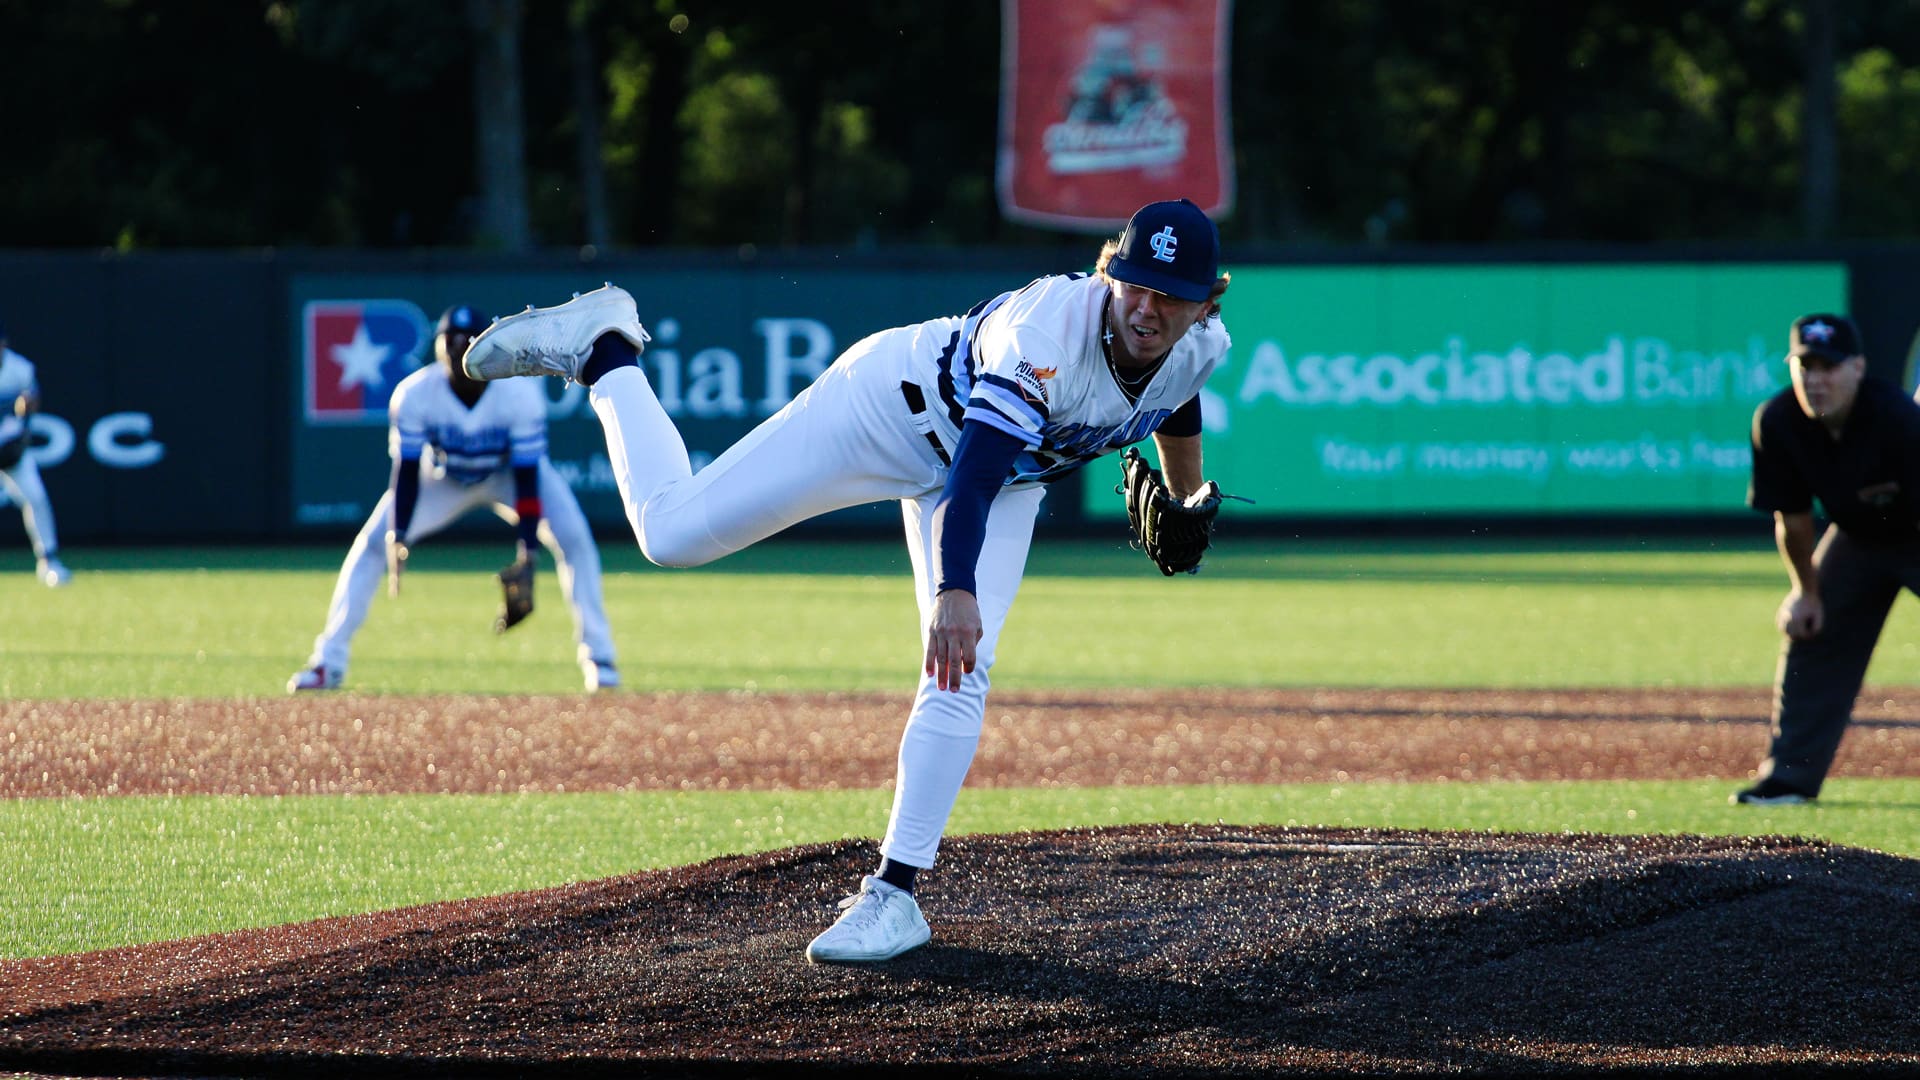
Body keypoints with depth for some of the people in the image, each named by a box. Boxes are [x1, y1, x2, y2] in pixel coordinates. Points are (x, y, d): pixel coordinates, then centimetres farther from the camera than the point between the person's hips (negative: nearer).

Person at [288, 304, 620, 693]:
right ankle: (329, 662, -6)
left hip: (508, 474, -1)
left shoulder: (519, 392, -32)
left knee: (573, 539, -23)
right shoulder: (414, 394, -29)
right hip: (444, 477, 1)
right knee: (372, 544, -14)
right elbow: (406, 471, -26)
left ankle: (598, 656, -9)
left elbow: (526, 475, -30)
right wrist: (397, 538, -38)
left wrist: (527, 550, -37)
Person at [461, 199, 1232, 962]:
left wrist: (1186, 501, 20)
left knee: (959, 675, -12)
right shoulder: (1048, 333, -41)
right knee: (672, 532, -6)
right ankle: (604, 351, 18)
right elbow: (972, 471, -49)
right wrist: (955, 590, -64)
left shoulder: (1202, 347, -21)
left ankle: (893, 895, -5)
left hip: (1011, 479, 5)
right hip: (899, 405, -5)